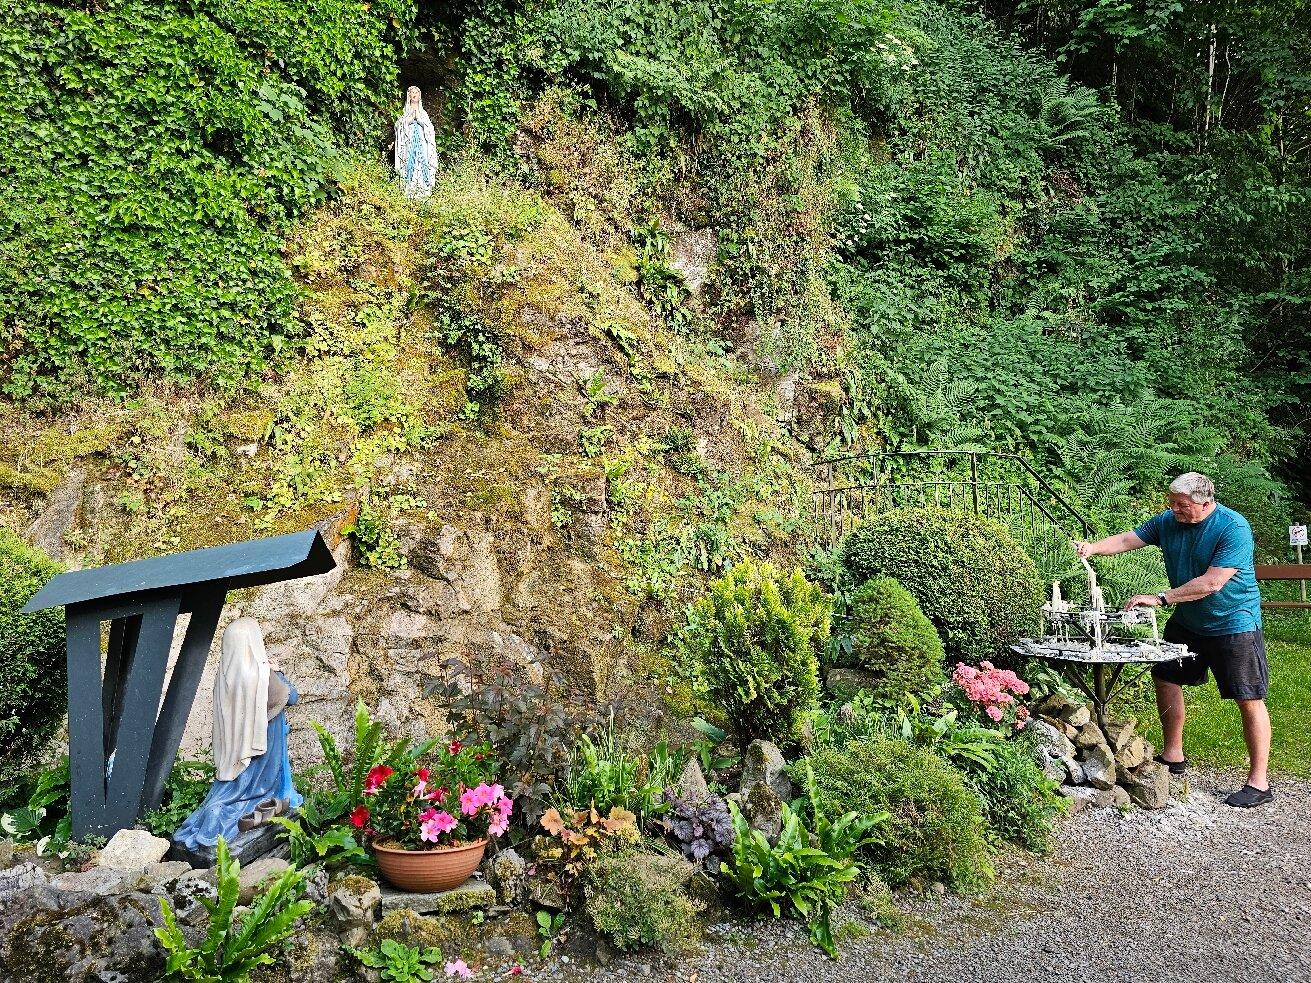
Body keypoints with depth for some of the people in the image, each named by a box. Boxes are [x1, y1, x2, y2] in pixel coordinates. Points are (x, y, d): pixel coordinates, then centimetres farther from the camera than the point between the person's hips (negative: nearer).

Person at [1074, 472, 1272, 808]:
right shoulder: (1168, 521, -4)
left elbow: (1212, 583, -29)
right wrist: (1093, 548, -21)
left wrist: (1160, 598, -29)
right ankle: (1173, 755, 29)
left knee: (1249, 700, -5)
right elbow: (1128, 540, -1)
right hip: (1187, 620, 7)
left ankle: (1259, 783, 4)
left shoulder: (1234, 529, -24)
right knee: (1165, 678, 14)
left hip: (1233, 625, -7)